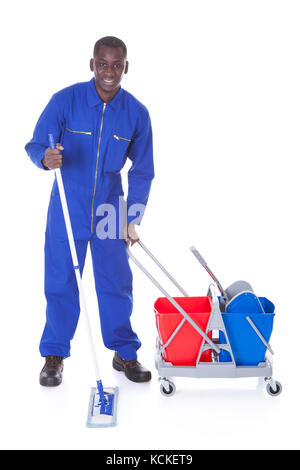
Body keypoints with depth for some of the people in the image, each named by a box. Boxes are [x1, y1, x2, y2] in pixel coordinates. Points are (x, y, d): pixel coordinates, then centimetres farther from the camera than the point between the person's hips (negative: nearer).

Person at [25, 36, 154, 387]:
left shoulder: (136, 113, -3)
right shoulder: (65, 101, -9)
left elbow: (142, 170, 3)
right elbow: (35, 145, -5)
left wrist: (132, 220, -3)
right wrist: (46, 158, -31)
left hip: (110, 210, 2)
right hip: (67, 208, -1)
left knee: (116, 282, 7)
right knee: (60, 282, 5)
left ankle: (125, 353, 25)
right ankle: (54, 356, 23)